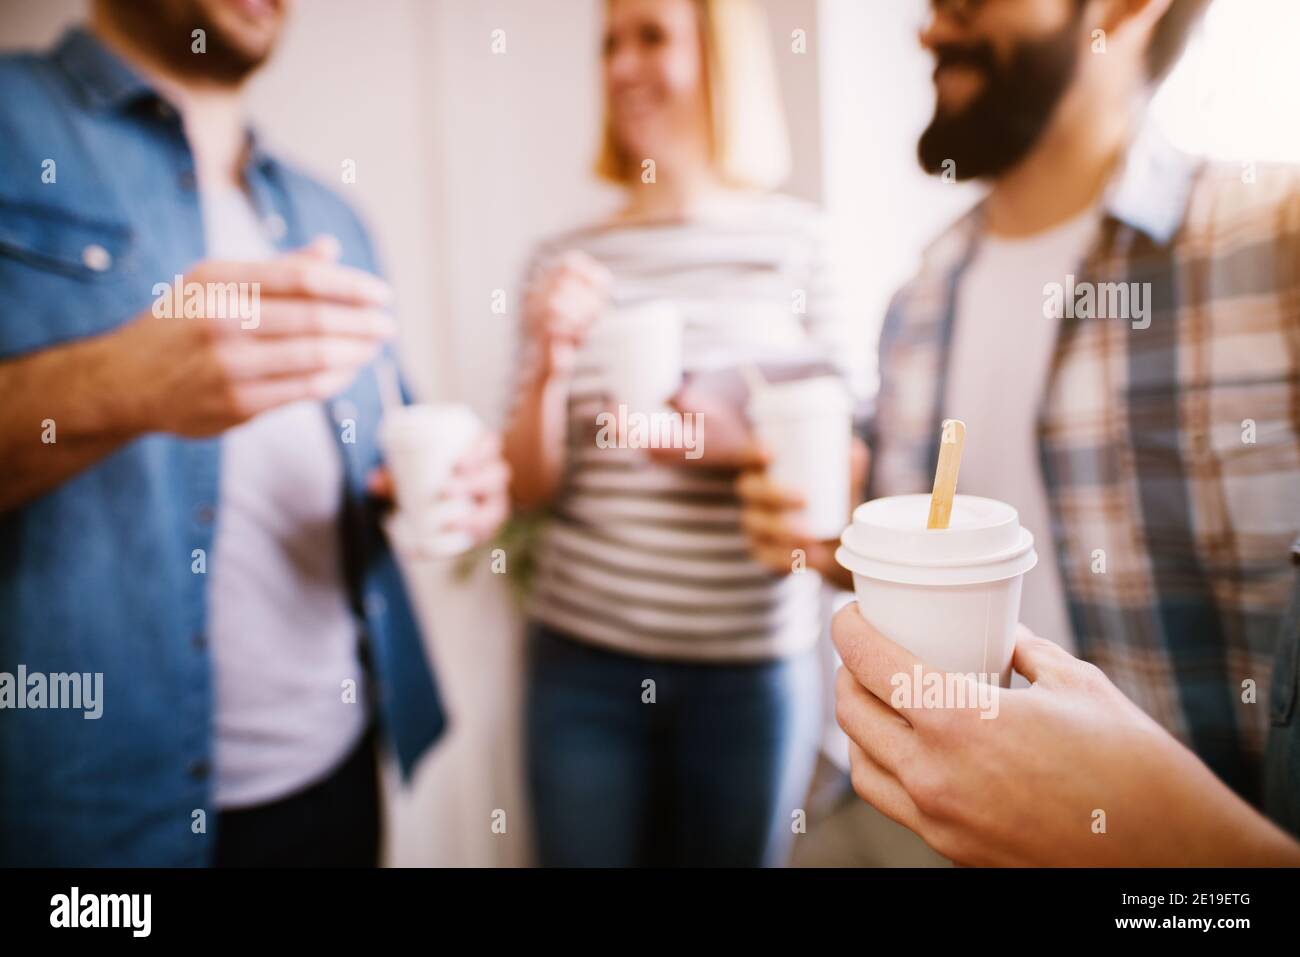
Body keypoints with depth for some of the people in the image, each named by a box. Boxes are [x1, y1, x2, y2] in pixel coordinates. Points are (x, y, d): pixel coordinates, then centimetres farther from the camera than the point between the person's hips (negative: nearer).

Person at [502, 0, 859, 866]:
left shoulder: (796, 239, -3)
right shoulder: (565, 262, 2)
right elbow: (530, 489, 3)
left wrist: (740, 448, -17)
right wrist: (549, 367, -13)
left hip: (753, 663, -1)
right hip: (583, 653, 2)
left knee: (734, 850, 14)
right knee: (582, 851, 12)